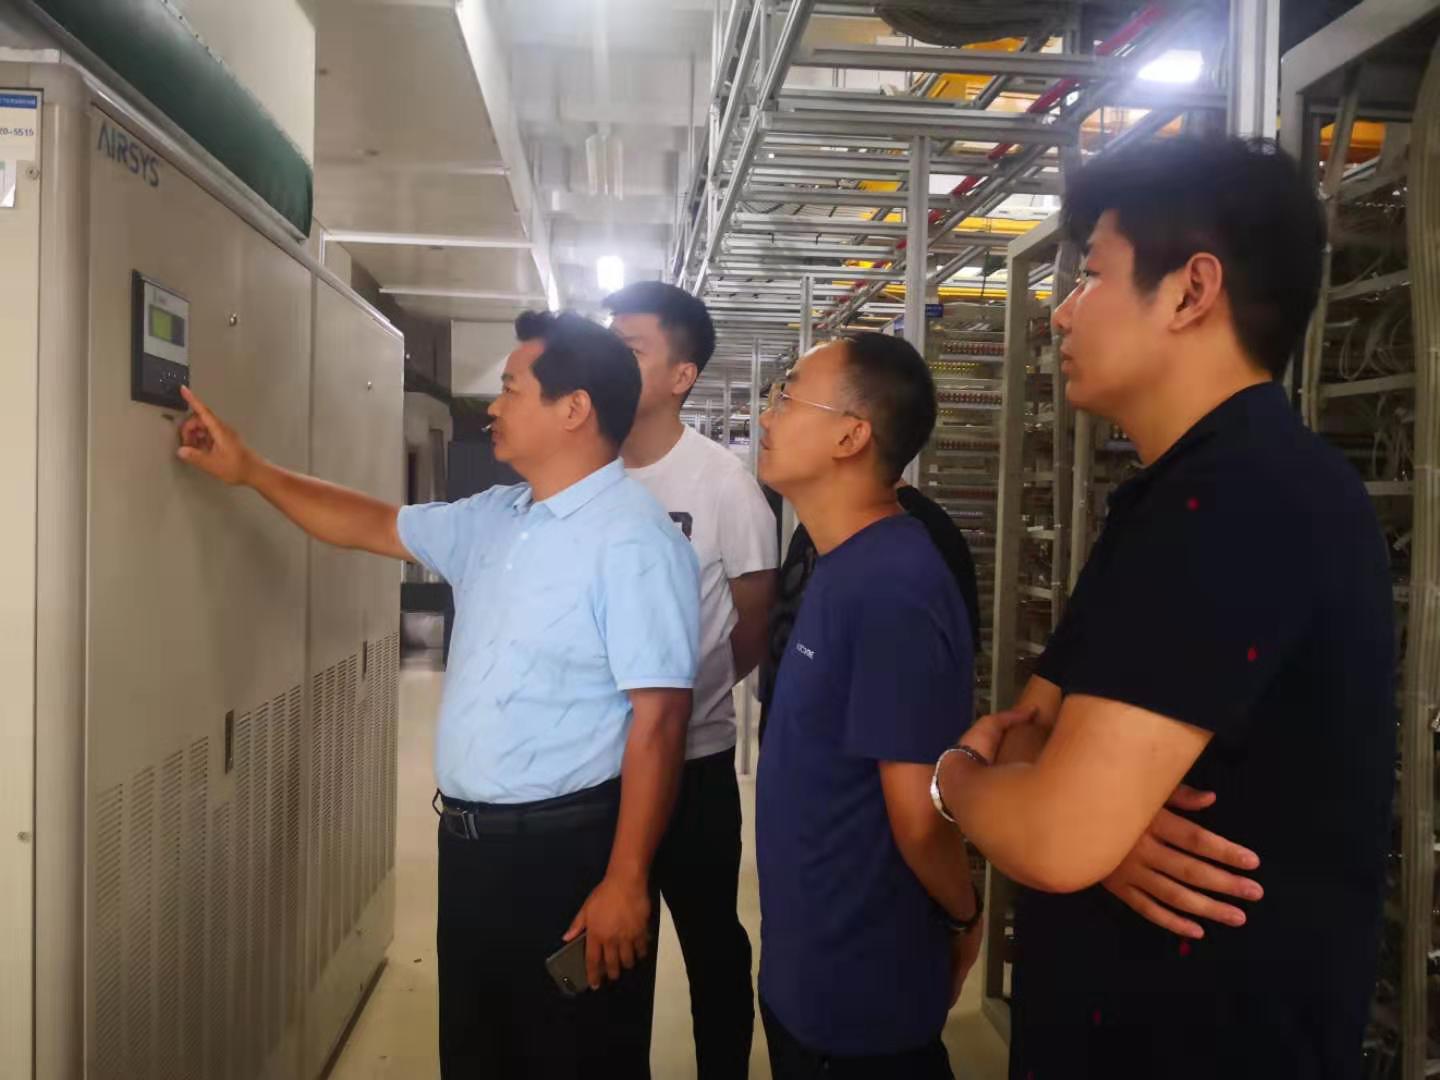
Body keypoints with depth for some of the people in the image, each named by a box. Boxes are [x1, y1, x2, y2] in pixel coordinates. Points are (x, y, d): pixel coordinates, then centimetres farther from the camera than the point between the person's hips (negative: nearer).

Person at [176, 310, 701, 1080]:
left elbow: (657, 720, -23)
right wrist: (249, 471, 18)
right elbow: (373, 526, 21)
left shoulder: (632, 540, -20)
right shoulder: (490, 519, 7)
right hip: (468, 840, 9)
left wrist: (626, 880, -22)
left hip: (567, 846, -8)